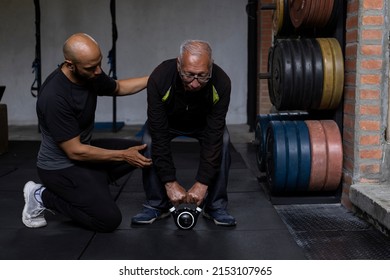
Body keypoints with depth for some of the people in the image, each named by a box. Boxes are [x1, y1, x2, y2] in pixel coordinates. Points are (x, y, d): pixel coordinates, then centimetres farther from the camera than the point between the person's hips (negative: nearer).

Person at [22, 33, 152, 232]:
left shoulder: (91, 75, -9)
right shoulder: (55, 97, -33)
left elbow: (117, 88, 14)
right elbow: (75, 152, -26)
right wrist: (123, 155, -19)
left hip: (84, 148, 8)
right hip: (61, 166, -8)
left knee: (141, 151, 7)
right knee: (109, 220, -13)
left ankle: (88, 185, 9)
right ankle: (42, 196, 3)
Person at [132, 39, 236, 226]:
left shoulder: (221, 83, -37)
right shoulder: (159, 79, -39)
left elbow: (213, 137, -33)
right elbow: (160, 136, -35)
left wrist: (202, 183, -36)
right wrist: (170, 183, -36)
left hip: (204, 123, 0)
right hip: (166, 121, 0)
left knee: (222, 141, -27)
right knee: (149, 141, -28)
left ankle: (216, 206, -10)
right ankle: (156, 205, -8)